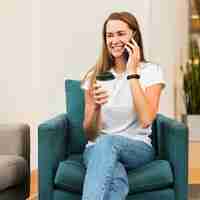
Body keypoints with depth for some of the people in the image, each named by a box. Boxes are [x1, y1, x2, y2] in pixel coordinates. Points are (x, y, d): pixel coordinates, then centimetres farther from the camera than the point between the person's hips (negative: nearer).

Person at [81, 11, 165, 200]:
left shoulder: (151, 71, 1)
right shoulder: (94, 76, 5)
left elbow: (146, 120, -16)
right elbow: (90, 134, 1)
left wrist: (132, 73, -13)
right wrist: (95, 106, -20)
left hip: (138, 148, -1)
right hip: (97, 149, 1)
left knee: (107, 142, -38)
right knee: (116, 181, -37)